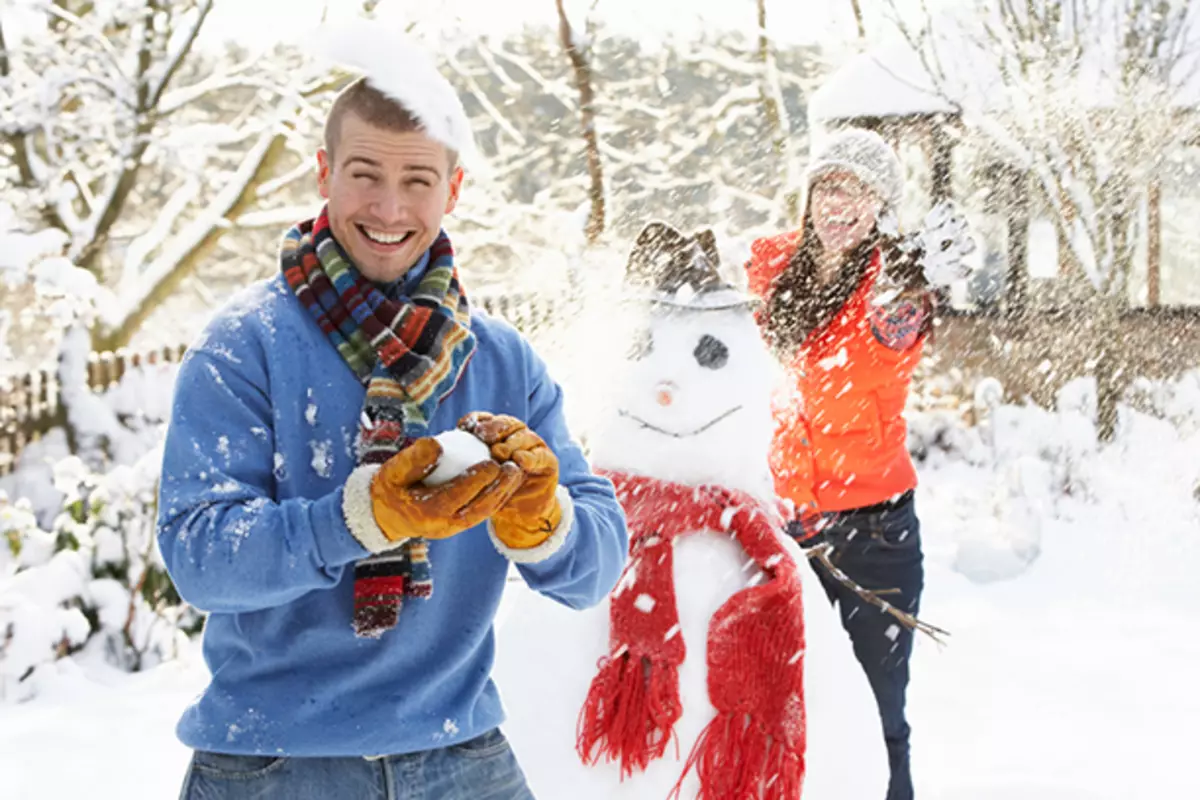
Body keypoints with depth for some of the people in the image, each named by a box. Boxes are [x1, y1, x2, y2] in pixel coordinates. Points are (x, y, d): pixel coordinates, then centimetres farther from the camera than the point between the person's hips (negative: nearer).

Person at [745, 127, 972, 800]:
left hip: (873, 524, -5)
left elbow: (893, 336, -36)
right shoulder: (776, 267, 3)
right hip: (786, 517, 5)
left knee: (873, 713, 0)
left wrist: (913, 293, -55)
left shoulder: (888, 275, -12)